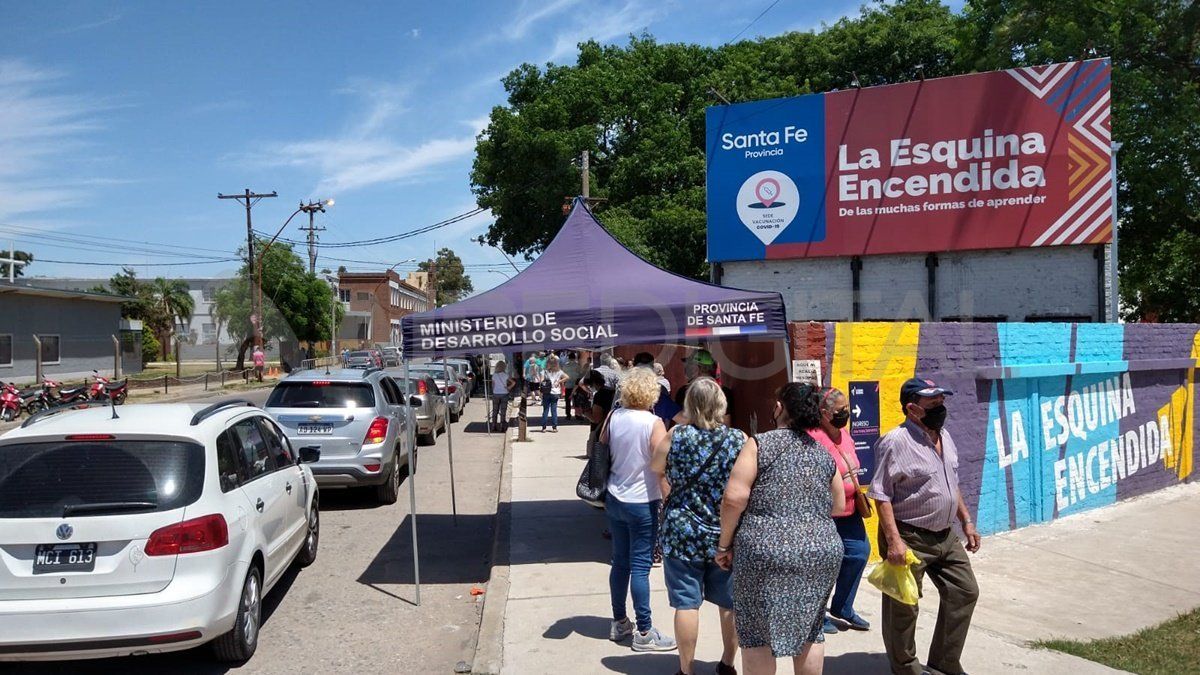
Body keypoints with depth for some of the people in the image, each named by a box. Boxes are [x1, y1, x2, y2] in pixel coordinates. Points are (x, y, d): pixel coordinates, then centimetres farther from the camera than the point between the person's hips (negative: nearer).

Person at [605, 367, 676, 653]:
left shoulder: (613, 417, -2)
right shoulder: (653, 423, -16)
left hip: (614, 500, 5)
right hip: (642, 504, -5)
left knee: (620, 562, 15)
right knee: (640, 567, 0)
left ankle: (619, 623, 26)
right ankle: (644, 633, 8)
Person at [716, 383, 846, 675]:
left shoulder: (760, 444, -3)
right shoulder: (824, 454, 11)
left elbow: (734, 498, -11)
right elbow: (839, 506, 20)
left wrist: (724, 544, -1)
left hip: (767, 552, -5)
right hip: (823, 551, 5)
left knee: (757, 633, 6)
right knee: (809, 630, 18)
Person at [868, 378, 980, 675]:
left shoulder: (944, 437, 8)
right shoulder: (896, 442, -20)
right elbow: (881, 495, -21)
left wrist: (966, 521, 17)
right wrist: (894, 541, -25)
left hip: (945, 535, 9)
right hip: (909, 537, -9)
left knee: (965, 592, 14)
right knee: (903, 607, 3)